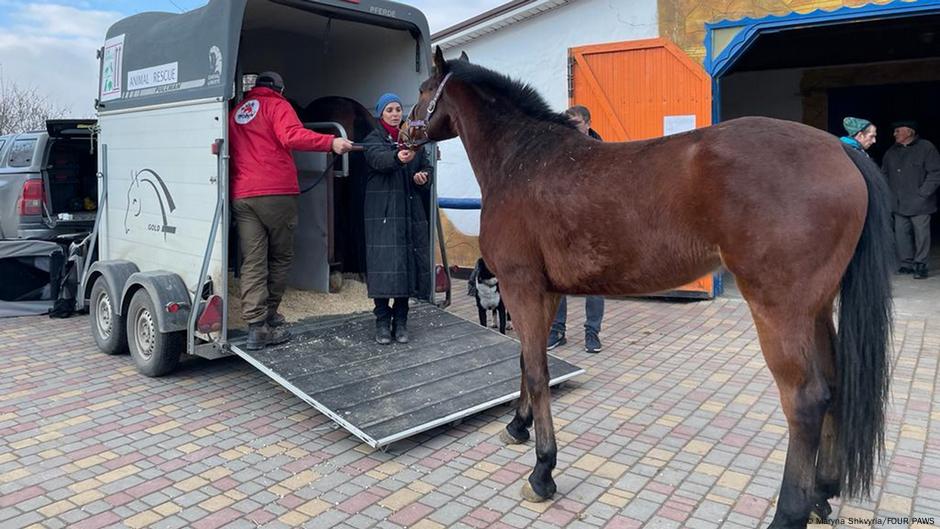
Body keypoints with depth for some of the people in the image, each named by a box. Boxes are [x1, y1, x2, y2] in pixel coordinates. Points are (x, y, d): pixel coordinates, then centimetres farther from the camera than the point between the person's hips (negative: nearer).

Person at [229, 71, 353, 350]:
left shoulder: (236, 112, 23)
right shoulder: (277, 105, 4)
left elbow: (230, 152, 22)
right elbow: (292, 136, -16)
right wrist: (331, 142, -22)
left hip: (241, 196, 5)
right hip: (276, 193, -5)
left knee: (252, 262, 1)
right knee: (281, 257, 10)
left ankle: (257, 326, -3)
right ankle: (269, 314, 18)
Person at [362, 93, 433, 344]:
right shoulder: (373, 139, 3)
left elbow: (427, 167, 22)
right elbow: (378, 159, -20)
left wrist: (423, 177, -2)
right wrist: (398, 157, -42)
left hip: (411, 210, 4)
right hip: (382, 210, -4)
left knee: (409, 262, 1)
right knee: (384, 263, -10)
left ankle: (400, 320, 12)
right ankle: (382, 321, 1)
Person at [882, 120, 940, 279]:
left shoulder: (926, 147, -3)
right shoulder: (891, 152, 12)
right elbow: (884, 174, 18)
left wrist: (923, 193, -13)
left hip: (919, 203, -5)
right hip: (899, 203, 5)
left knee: (921, 234, -1)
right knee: (901, 233, 6)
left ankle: (920, 265, 7)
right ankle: (907, 263, 16)